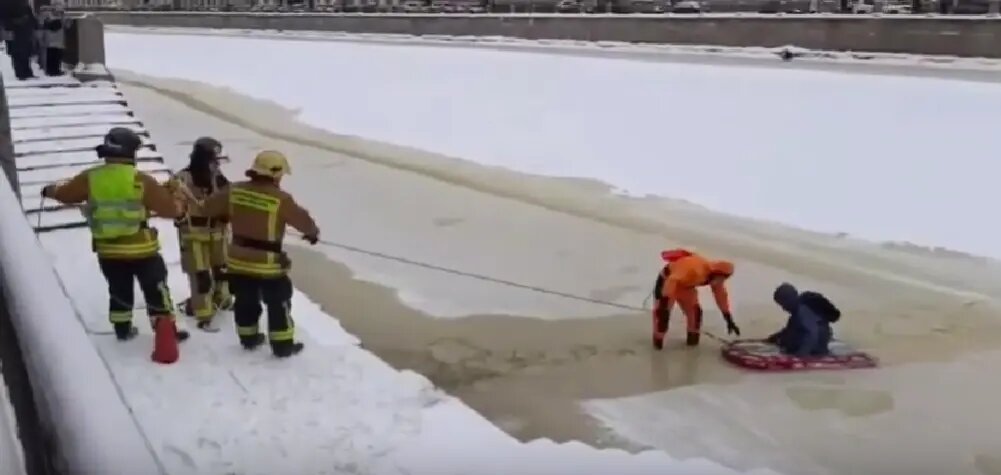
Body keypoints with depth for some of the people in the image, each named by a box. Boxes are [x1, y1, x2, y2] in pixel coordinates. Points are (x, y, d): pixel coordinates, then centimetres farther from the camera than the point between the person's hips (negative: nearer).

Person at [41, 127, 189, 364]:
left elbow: (65, 193, 12)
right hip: (141, 249, -4)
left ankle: (122, 329, 35)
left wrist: (50, 190, 34)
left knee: (119, 290, 23)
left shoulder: (90, 178, -7)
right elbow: (169, 208, -11)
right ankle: (166, 334, 10)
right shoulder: (141, 180, -16)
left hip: (108, 251, 4)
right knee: (156, 291, 7)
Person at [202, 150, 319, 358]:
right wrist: (313, 232, 16)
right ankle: (283, 345, 15)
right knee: (279, 303, 10)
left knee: (245, 300, 21)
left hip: (238, 259, 5)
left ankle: (248, 338, 35)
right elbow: (303, 220, -6)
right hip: (267, 263, -5)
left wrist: (230, 216, 28)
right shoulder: (281, 199, -19)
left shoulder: (235, 191, -6)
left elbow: (209, 207, 7)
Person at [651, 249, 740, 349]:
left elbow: (721, 295, 0)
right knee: (662, 310, -17)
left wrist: (729, 319, 3)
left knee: (694, 310, 0)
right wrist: (665, 299, -48)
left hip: (686, 284, 8)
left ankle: (693, 336, 17)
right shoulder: (694, 269, -40)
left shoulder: (716, 277, -12)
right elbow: (672, 281, -44)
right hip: (667, 279, -8)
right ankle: (658, 339, -7)